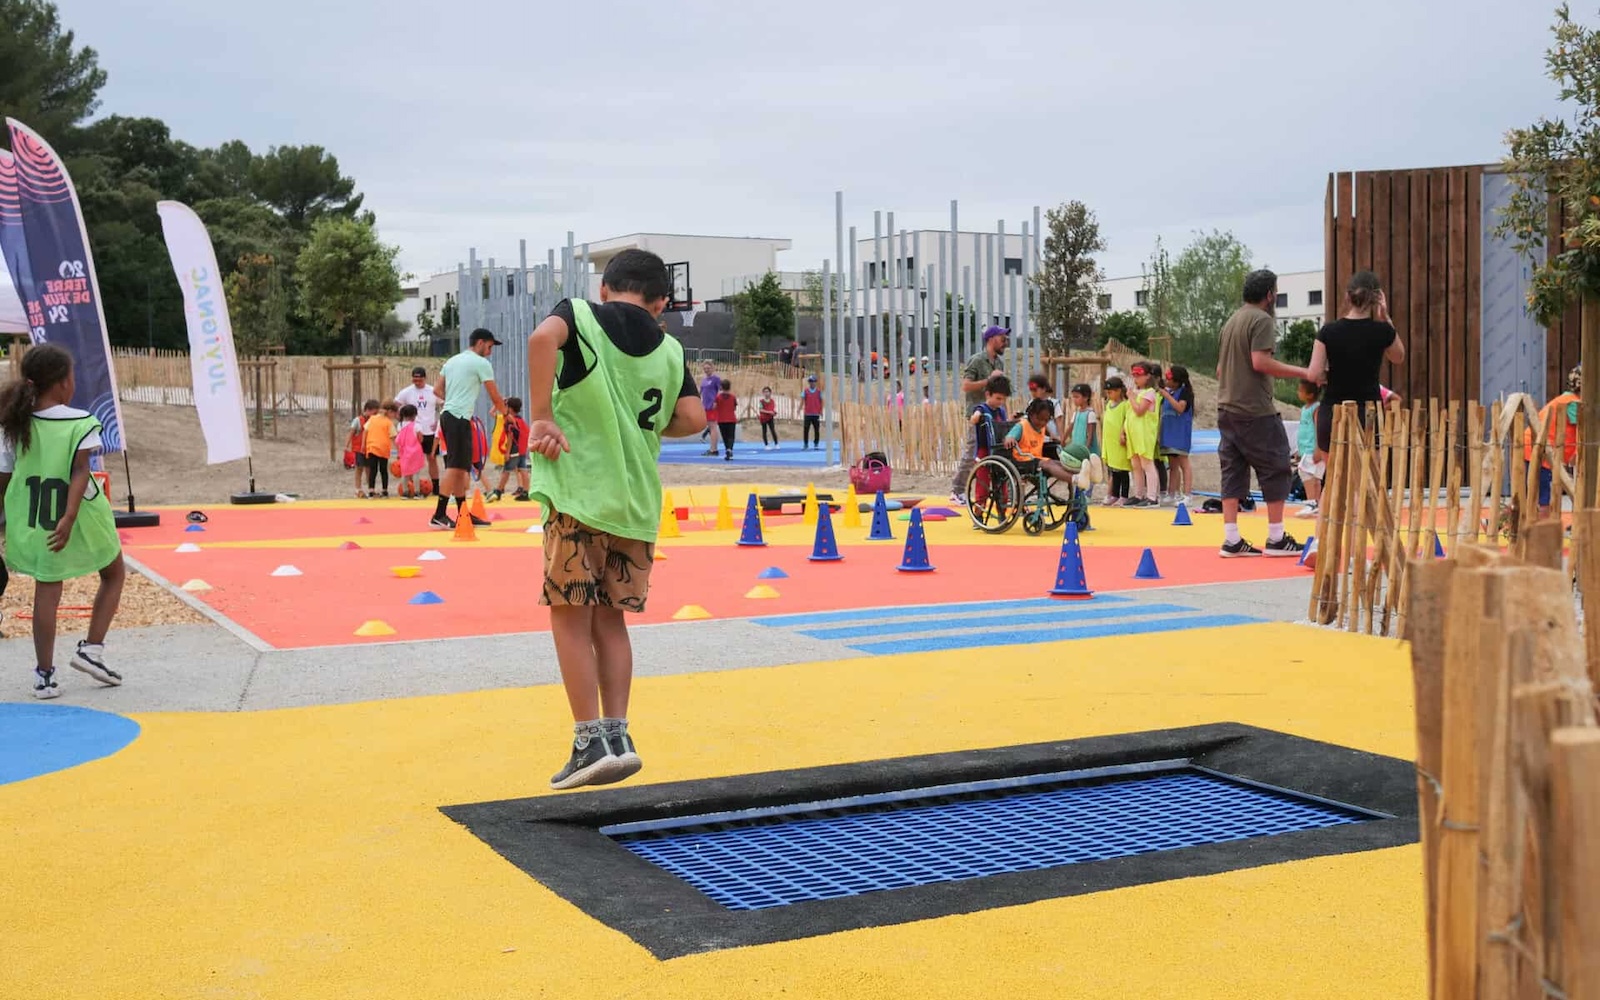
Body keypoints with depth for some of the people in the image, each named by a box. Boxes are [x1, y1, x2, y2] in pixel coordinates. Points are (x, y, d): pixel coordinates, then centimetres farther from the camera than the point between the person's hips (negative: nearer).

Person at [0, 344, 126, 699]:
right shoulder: (80, 423, -11)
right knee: (114, 575, 20)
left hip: (34, 522, 4)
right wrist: (69, 518, -27)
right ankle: (91, 649, 11)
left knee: (46, 592, 10)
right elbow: (79, 472, -22)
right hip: (84, 518, -4)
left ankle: (45, 675, 10)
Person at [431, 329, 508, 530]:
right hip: (460, 417, -9)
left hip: (447, 414, 9)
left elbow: (438, 391, 20)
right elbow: (495, 397, 0)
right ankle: (439, 515, -15)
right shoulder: (481, 363, -4)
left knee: (459, 467, 12)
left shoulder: (452, 361, 19)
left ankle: (463, 514, 15)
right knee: (455, 466, -11)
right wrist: (504, 412, 17)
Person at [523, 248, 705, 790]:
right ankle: (616, 734, 10)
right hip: (637, 502, 4)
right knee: (610, 620, 14)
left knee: (571, 617, 2)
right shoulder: (669, 350, 11)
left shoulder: (579, 313, 3)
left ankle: (591, 741, -1)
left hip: (577, 492, -4)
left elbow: (543, 337, -20)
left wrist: (540, 416, -15)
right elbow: (692, 419, 0)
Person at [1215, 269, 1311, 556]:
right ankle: (1276, 538, 4)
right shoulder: (1262, 320, -9)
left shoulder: (1230, 322, 17)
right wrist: (1302, 373, -16)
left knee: (1233, 472, 7)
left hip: (1226, 409, 8)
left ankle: (1231, 540, 4)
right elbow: (1260, 361, -20)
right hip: (1256, 411, -8)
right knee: (1275, 469, 1)